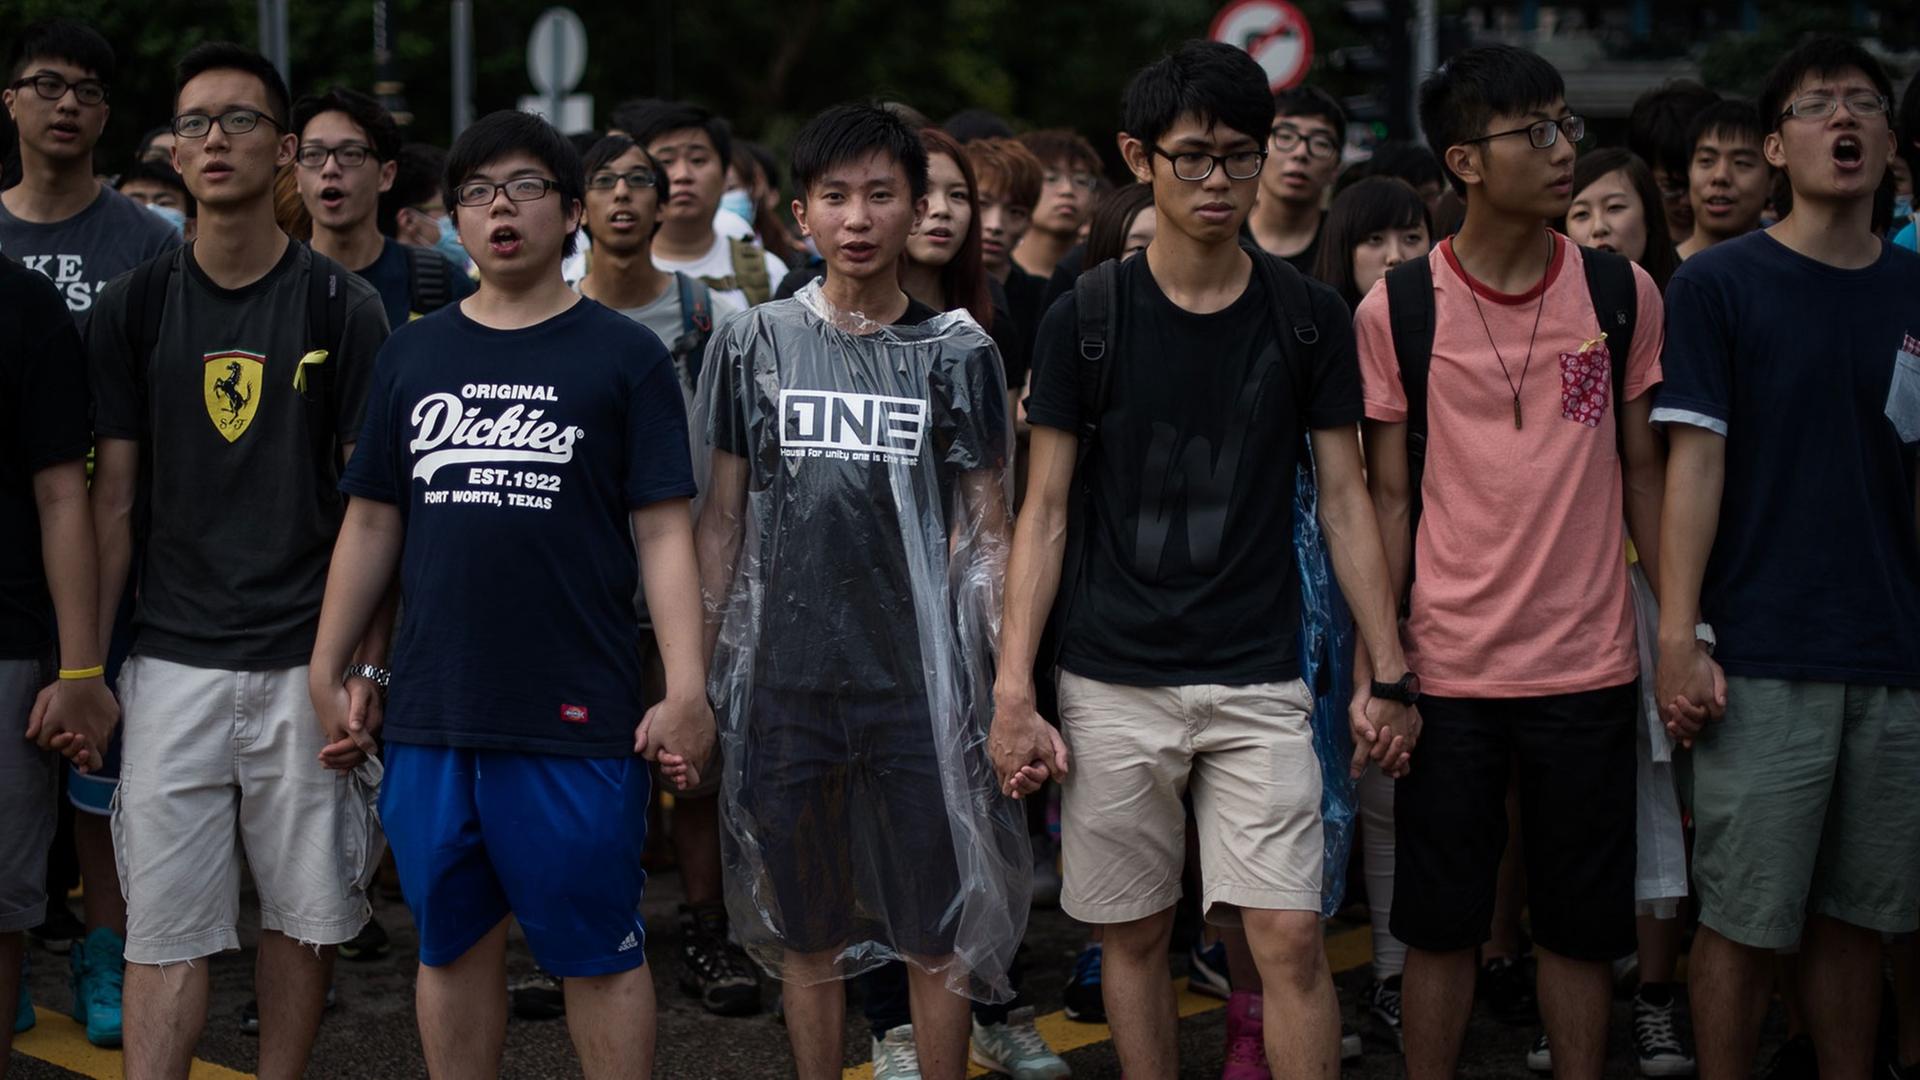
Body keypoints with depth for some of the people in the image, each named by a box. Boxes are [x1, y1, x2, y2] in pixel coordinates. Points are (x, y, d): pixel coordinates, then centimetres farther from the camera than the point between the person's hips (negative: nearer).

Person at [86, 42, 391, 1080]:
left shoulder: (341, 305, 1)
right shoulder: (133, 307, 6)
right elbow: (113, 497, 7)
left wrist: (368, 663, -8)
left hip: (306, 660, -1)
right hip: (173, 659, 1)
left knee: (304, 909, 7)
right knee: (166, 923, -1)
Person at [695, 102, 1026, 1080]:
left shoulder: (957, 350, 2)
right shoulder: (754, 344, 5)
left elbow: (987, 528, 4)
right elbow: (722, 517, 9)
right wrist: (696, 671, 5)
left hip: (921, 678, -1)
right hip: (785, 679, 1)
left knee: (939, 933, 4)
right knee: (807, 932, 11)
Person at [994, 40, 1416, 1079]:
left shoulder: (1308, 316, 3)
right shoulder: (1086, 317, 0)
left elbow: (1344, 500, 6)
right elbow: (1045, 511, 1)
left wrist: (1388, 673, 2)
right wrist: (1013, 692, -5)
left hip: (1258, 680, 0)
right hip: (1113, 681, 0)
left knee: (1290, 936, -6)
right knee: (1132, 933, 8)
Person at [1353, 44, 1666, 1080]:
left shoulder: (1625, 293, 2)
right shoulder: (1395, 309, -3)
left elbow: (1645, 470, 8)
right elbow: (1390, 496, 1)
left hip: (1590, 666, 2)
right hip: (1448, 672, -1)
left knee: (1581, 925, 9)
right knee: (1440, 924, 7)